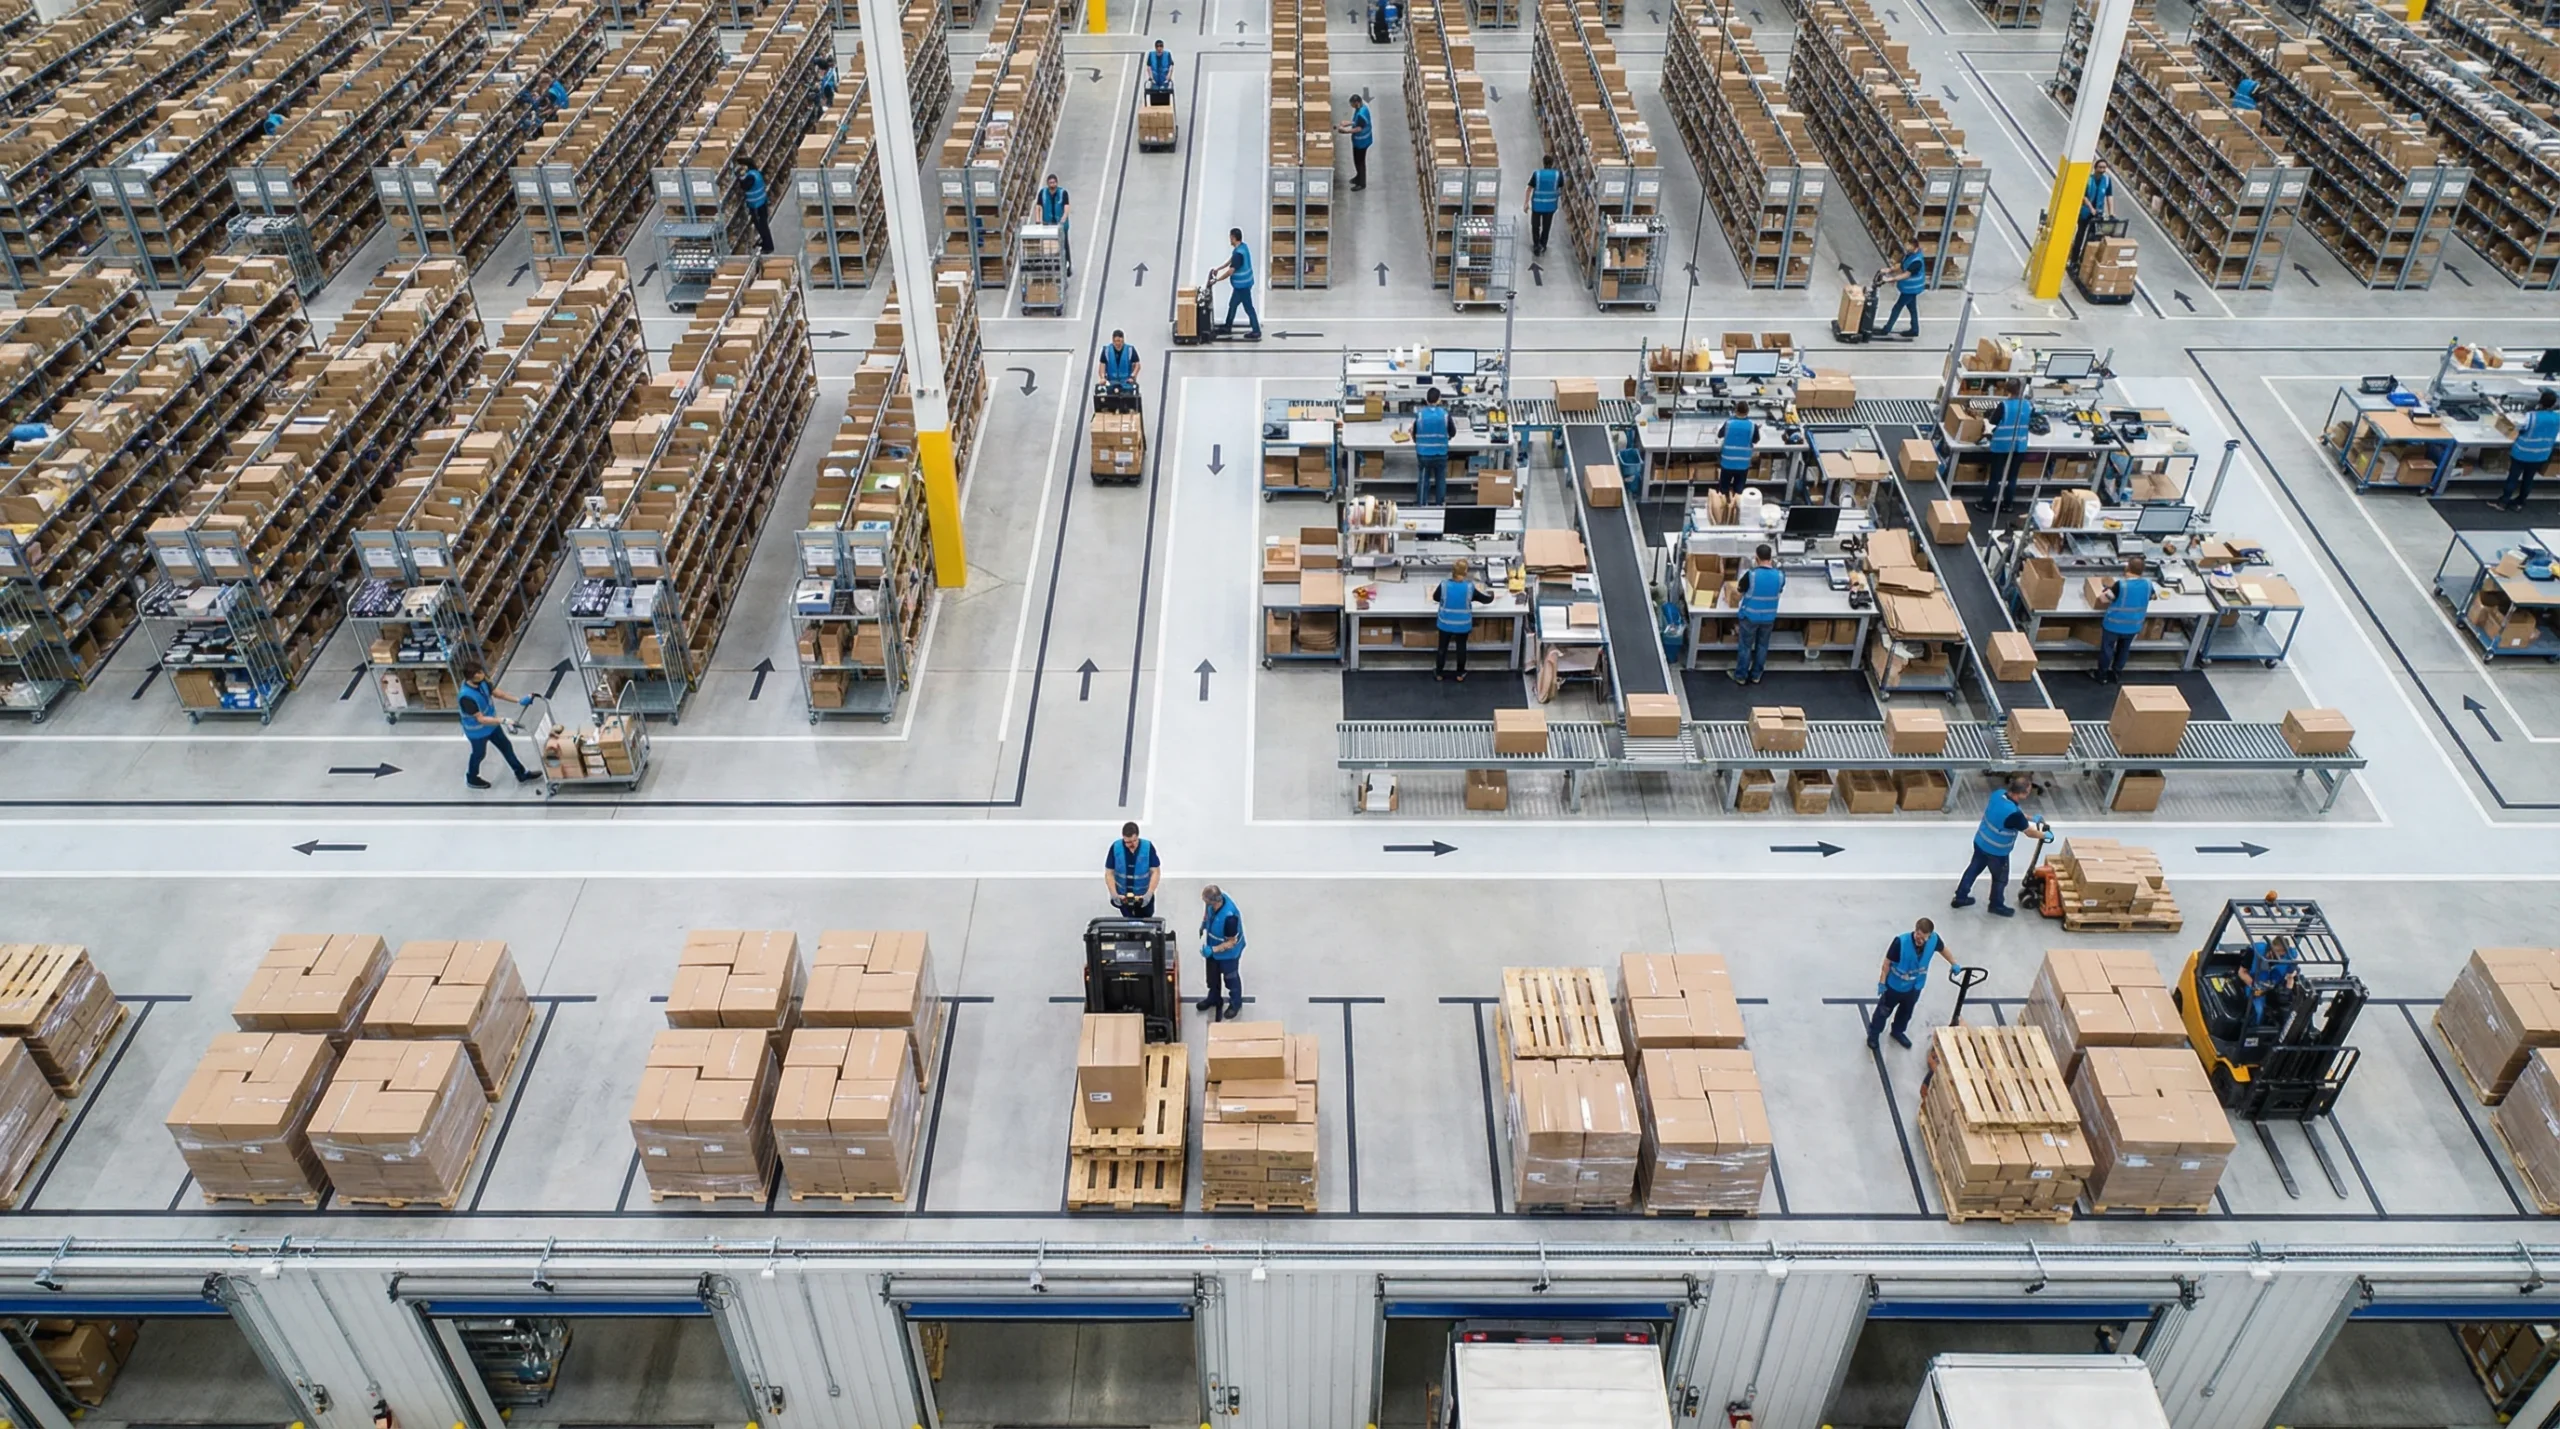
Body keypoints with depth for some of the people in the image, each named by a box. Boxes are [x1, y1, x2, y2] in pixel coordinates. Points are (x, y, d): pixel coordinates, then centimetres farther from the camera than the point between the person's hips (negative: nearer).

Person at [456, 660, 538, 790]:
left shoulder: (481, 682, -16)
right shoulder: (467, 696, -39)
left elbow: (497, 693, -1)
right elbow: (481, 719, -36)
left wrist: (519, 700, -9)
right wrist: (504, 721, -41)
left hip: (491, 724, 7)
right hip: (478, 731, -7)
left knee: (506, 747, 19)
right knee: (479, 754, 19)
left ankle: (522, 775, 36)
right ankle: (471, 778, 48)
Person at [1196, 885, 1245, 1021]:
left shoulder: (1229, 916, -44)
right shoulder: (1215, 900, -24)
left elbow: (1231, 942, -29)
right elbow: (1207, 911, 4)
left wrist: (1213, 949, -31)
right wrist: (1204, 925, -6)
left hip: (1228, 952, -6)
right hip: (1213, 946, 6)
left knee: (1230, 978, 20)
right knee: (1212, 974, 28)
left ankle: (1236, 1003, 46)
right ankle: (1213, 998, 53)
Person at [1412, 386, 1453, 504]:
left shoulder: (1419, 414, -10)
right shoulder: (1445, 413, -10)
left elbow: (1414, 434, 2)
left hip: (1423, 453, 0)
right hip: (1441, 454, 0)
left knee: (1423, 480, 15)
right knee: (1440, 480, 18)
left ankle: (1421, 505, 19)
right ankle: (1440, 504, 27)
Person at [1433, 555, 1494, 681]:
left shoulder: (1444, 585, -20)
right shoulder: (1470, 587, -19)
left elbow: (1435, 597, 3)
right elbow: (1487, 599, -4)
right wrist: (1491, 593, 20)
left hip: (1446, 623, 0)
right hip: (1463, 625, 0)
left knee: (1442, 647, 18)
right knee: (1461, 647, 19)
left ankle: (1439, 673, 31)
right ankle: (1460, 674, 32)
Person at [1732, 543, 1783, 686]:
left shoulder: (1750, 575, -24)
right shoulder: (1780, 575, -14)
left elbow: (1739, 594, -10)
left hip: (1750, 616, -3)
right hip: (1769, 618, 3)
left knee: (1745, 647, 14)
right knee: (1762, 646, 21)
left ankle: (1741, 676, 27)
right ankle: (1756, 675, 34)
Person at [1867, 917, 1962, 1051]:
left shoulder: (1934, 939, -25)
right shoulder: (1901, 942, -36)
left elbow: (1943, 949, 2)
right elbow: (1887, 962, -23)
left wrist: (1954, 964, 9)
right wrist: (1882, 982, -17)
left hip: (1915, 986, 4)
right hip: (1895, 985, -4)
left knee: (1906, 1011, 28)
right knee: (1884, 1011, 17)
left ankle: (1898, 1031, 54)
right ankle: (1873, 1034, 40)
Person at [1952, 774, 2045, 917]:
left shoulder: (1998, 793, -14)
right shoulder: (2014, 814, -36)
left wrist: (2031, 819, 12)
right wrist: (2044, 835, 2)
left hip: (1980, 841, 7)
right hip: (1997, 851, -7)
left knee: (1974, 869, 25)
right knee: (2000, 878, 19)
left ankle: (1960, 897, 40)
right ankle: (1997, 906, 40)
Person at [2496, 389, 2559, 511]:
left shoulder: (2532, 416, -27)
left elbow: (2518, 427, -11)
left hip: (2522, 453, -4)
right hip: (2541, 455, 4)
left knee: (2513, 478, 11)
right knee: (2528, 479, 19)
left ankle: (2503, 502, 21)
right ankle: (2519, 503, 31)